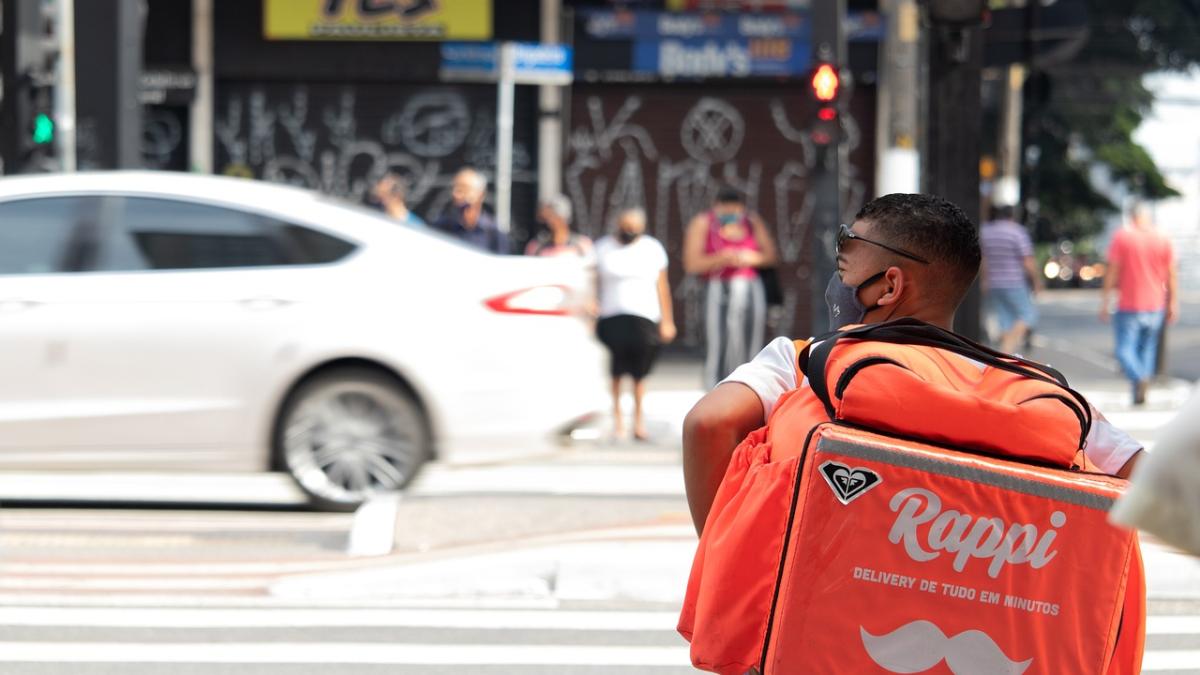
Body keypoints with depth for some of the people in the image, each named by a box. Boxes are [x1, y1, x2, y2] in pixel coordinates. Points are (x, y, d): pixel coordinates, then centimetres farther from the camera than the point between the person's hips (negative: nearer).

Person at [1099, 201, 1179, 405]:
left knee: (1125, 349, 0)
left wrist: (1105, 302, -3)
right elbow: (1171, 276, 3)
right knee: (1147, 348, 15)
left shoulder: (1121, 237, -7)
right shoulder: (1163, 239, 2)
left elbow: (1112, 272, -8)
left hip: (1129, 306, -4)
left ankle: (1138, 377, -28)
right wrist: (1173, 304, 10)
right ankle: (1140, 394, 13)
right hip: (1155, 306, 4)